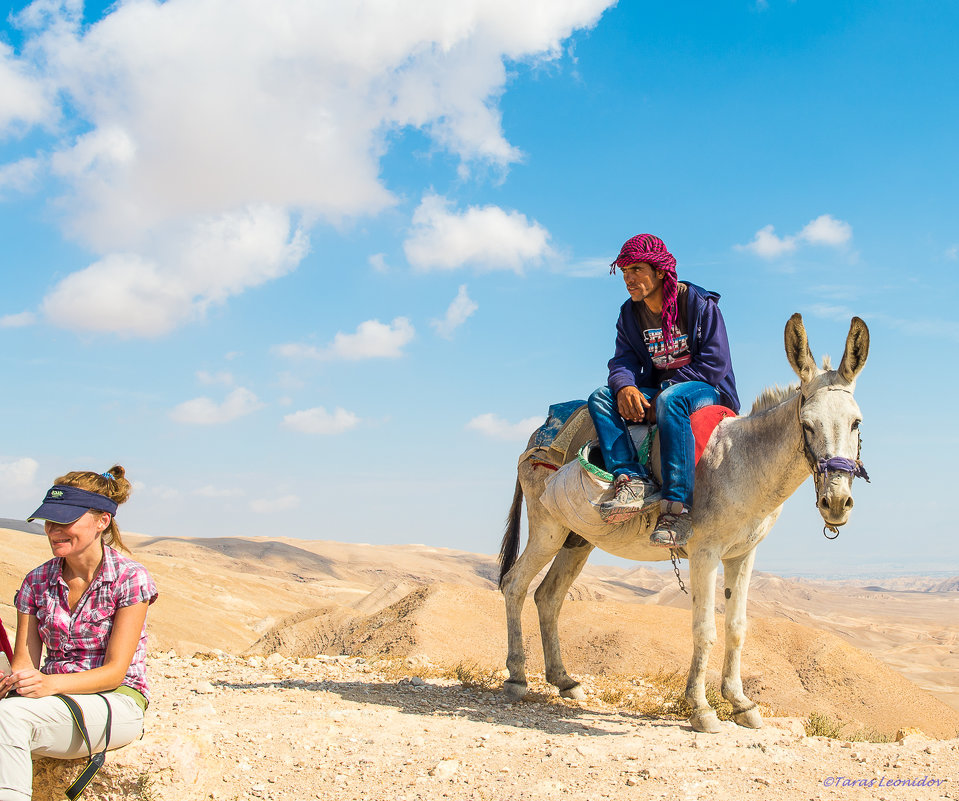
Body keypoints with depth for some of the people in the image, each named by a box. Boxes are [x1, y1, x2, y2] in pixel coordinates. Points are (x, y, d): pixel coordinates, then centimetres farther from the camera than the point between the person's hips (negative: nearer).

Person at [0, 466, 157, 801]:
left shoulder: (130, 578, -7)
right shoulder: (37, 582, 8)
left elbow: (114, 671, -10)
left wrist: (51, 683, -27)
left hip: (116, 701, -4)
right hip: (55, 701, 4)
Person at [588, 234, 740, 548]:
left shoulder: (700, 304, -9)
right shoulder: (630, 314, 7)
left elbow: (715, 364, -14)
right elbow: (623, 360, 1)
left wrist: (664, 390, -21)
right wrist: (626, 386, -25)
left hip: (706, 389, -6)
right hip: (658, 389, 6)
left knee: (671, 400, -40)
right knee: (601, 398, -18)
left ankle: (678, 507, -43)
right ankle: (632, 480, -35)